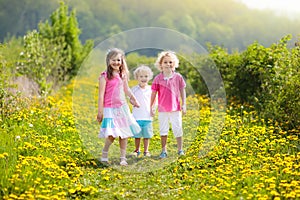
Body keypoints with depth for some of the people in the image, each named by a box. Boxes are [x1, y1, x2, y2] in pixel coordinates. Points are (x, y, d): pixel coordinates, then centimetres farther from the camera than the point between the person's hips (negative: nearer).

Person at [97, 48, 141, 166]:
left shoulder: (123, 75, 9)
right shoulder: (105, 76, -7)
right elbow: (101, 94, -7)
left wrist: (133, 98, 11)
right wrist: (100, 111, -8)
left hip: (122, 107, 5)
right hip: (110, 108, -5)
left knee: (124, 134, 4)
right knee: (112, 134, -12)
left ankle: (123, 158, 12)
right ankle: (104, 155, 10)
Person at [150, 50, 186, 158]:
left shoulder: (178, 77, -2)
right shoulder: (158, 78, -3)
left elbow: (182, 91, 5)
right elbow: (153, 93, 3)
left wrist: (184, 104, 2)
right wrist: (151, 107, 3)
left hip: (175, 108, 0)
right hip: (162, 109, 1)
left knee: (177, 129, 4)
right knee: (163, 130, 8)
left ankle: (180, 149, 15)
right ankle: (163, 150, 17)